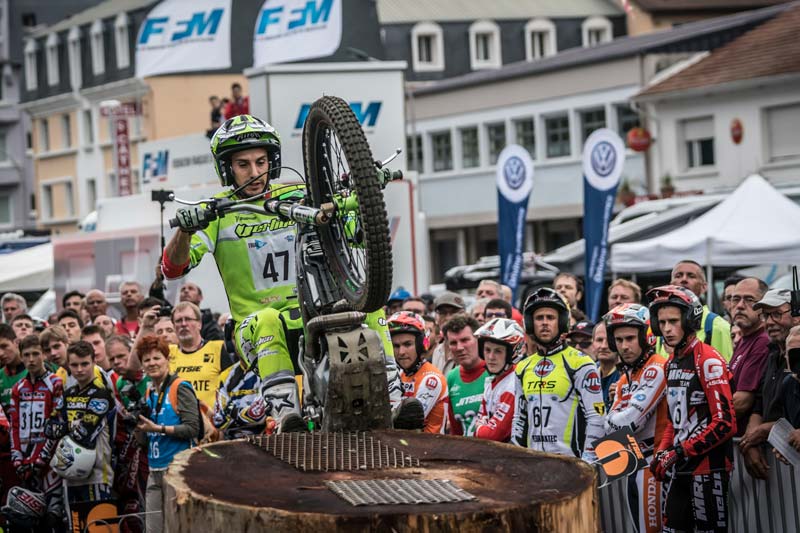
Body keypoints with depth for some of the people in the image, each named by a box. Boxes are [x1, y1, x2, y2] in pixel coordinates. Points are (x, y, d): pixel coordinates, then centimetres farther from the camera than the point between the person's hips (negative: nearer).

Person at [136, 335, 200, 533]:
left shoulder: (180, 388, -7)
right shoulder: (149, 393, 15)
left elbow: (192, 428, -16)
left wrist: (158, 428, -18)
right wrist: (140, 427, 6)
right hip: (155, 470, 7)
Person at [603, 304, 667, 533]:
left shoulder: (656, 369, -14)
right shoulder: (625, 379, 17)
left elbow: (630, 421, -19)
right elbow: (610, 424, 10)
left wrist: (611, 422, 1)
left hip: (652, 461, -10)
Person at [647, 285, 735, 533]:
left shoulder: (709, 361, -13)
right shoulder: (672, 363, 15)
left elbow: (725, 423, -19)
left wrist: (680, 452, -18)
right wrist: (662, 452, 9)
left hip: (709, 464, -9)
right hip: (681, 466, 9)